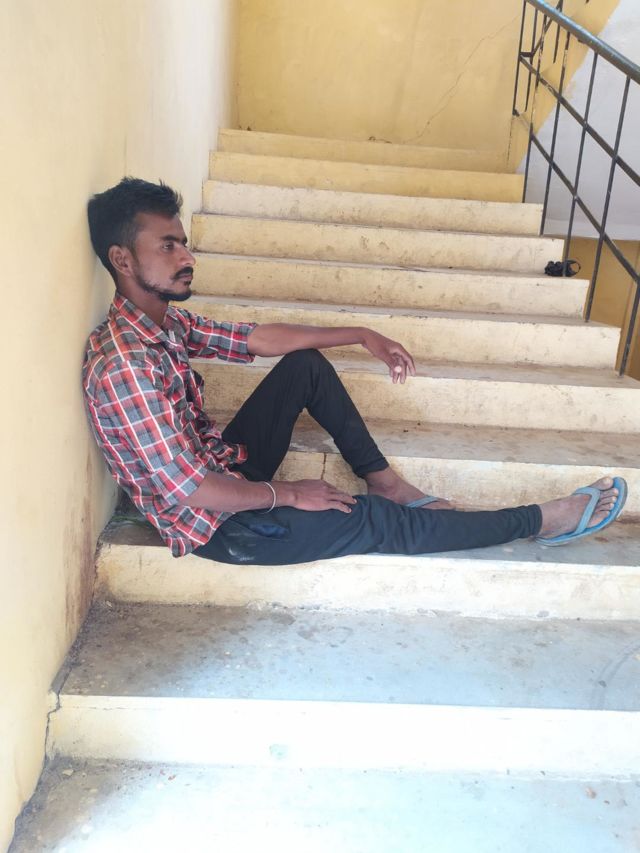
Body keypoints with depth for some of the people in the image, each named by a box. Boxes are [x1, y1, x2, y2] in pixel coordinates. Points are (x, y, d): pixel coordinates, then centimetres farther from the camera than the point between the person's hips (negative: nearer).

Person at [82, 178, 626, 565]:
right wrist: (287, 494, -17)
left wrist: (362, 336, 4)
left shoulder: (165, 323, 0)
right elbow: (189, 491, -30)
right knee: (384, 522, -9)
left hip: (225, 468, 9)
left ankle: (383, 478, 13)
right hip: (217, 523, -9)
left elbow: (257, 338, 7)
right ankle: (543, 521, 6)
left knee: (306, 363, 7)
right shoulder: (124, 364, -28)